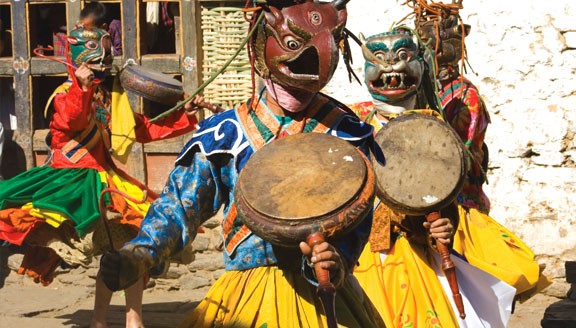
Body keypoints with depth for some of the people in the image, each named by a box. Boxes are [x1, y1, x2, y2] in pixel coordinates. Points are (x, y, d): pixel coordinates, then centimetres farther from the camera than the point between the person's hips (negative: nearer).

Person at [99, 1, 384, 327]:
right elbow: (180, 204, 1)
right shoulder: (226, 135, 3)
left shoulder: (345, 133, 2)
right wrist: (138, 257, -17)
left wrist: (338, 260, -27)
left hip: (324, 296, 0)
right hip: (246, 294, 1)